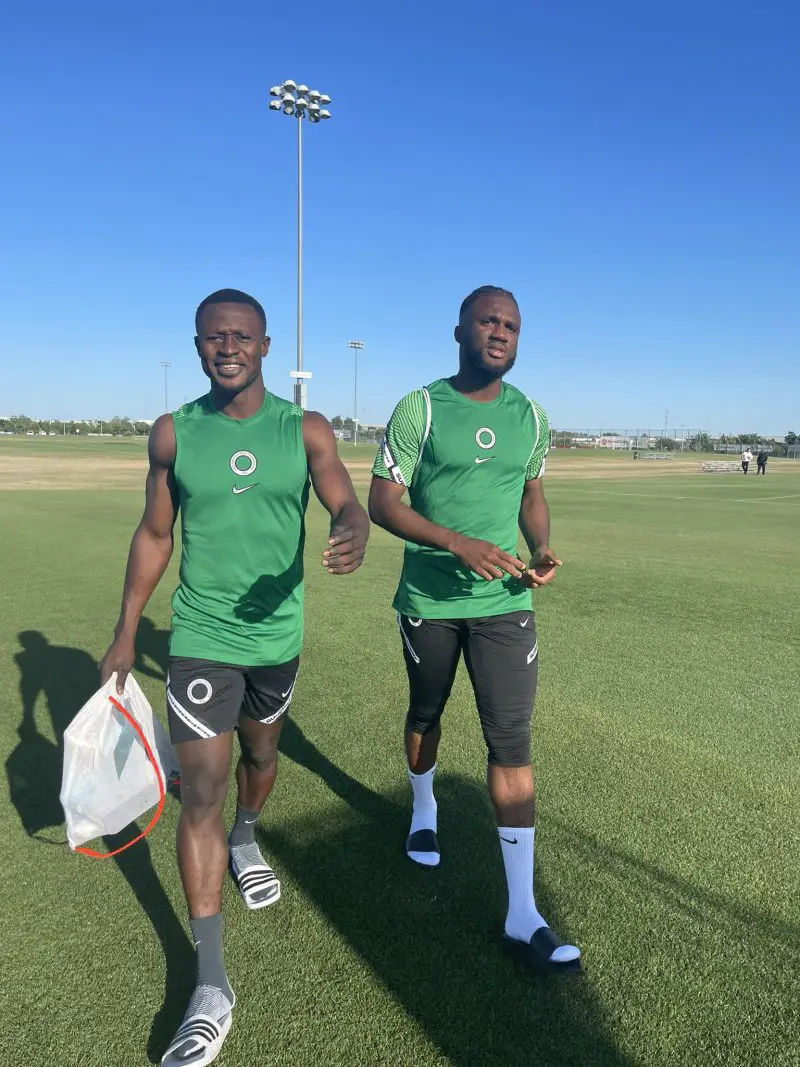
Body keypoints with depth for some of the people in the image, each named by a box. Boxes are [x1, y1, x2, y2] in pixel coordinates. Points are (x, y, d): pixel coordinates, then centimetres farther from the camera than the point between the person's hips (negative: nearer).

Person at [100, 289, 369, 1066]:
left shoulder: (306, 431, -6)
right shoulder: (172, 433, -4)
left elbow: (346, 506, -16)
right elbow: (154, 534, 3)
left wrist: (354, 535, -41)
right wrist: (125, 633, 3)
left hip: (277, 634, 2)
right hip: (200, 639, -1)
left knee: (260, 752, 24)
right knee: (201, 790, -5)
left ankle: (246, 843, 57)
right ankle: (211, 988, 6)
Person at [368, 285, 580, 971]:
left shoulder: (530, 417, 5)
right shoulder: (420, 409, -8)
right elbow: (382, 502, -11)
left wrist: (543, 551, -4)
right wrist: (460, 544, -25)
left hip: (505, 603, 2)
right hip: (429, 599, -1)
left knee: (512, 739, -3)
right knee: (425, 714, 19)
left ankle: (523, 914, 6)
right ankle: (423, 810, 52)